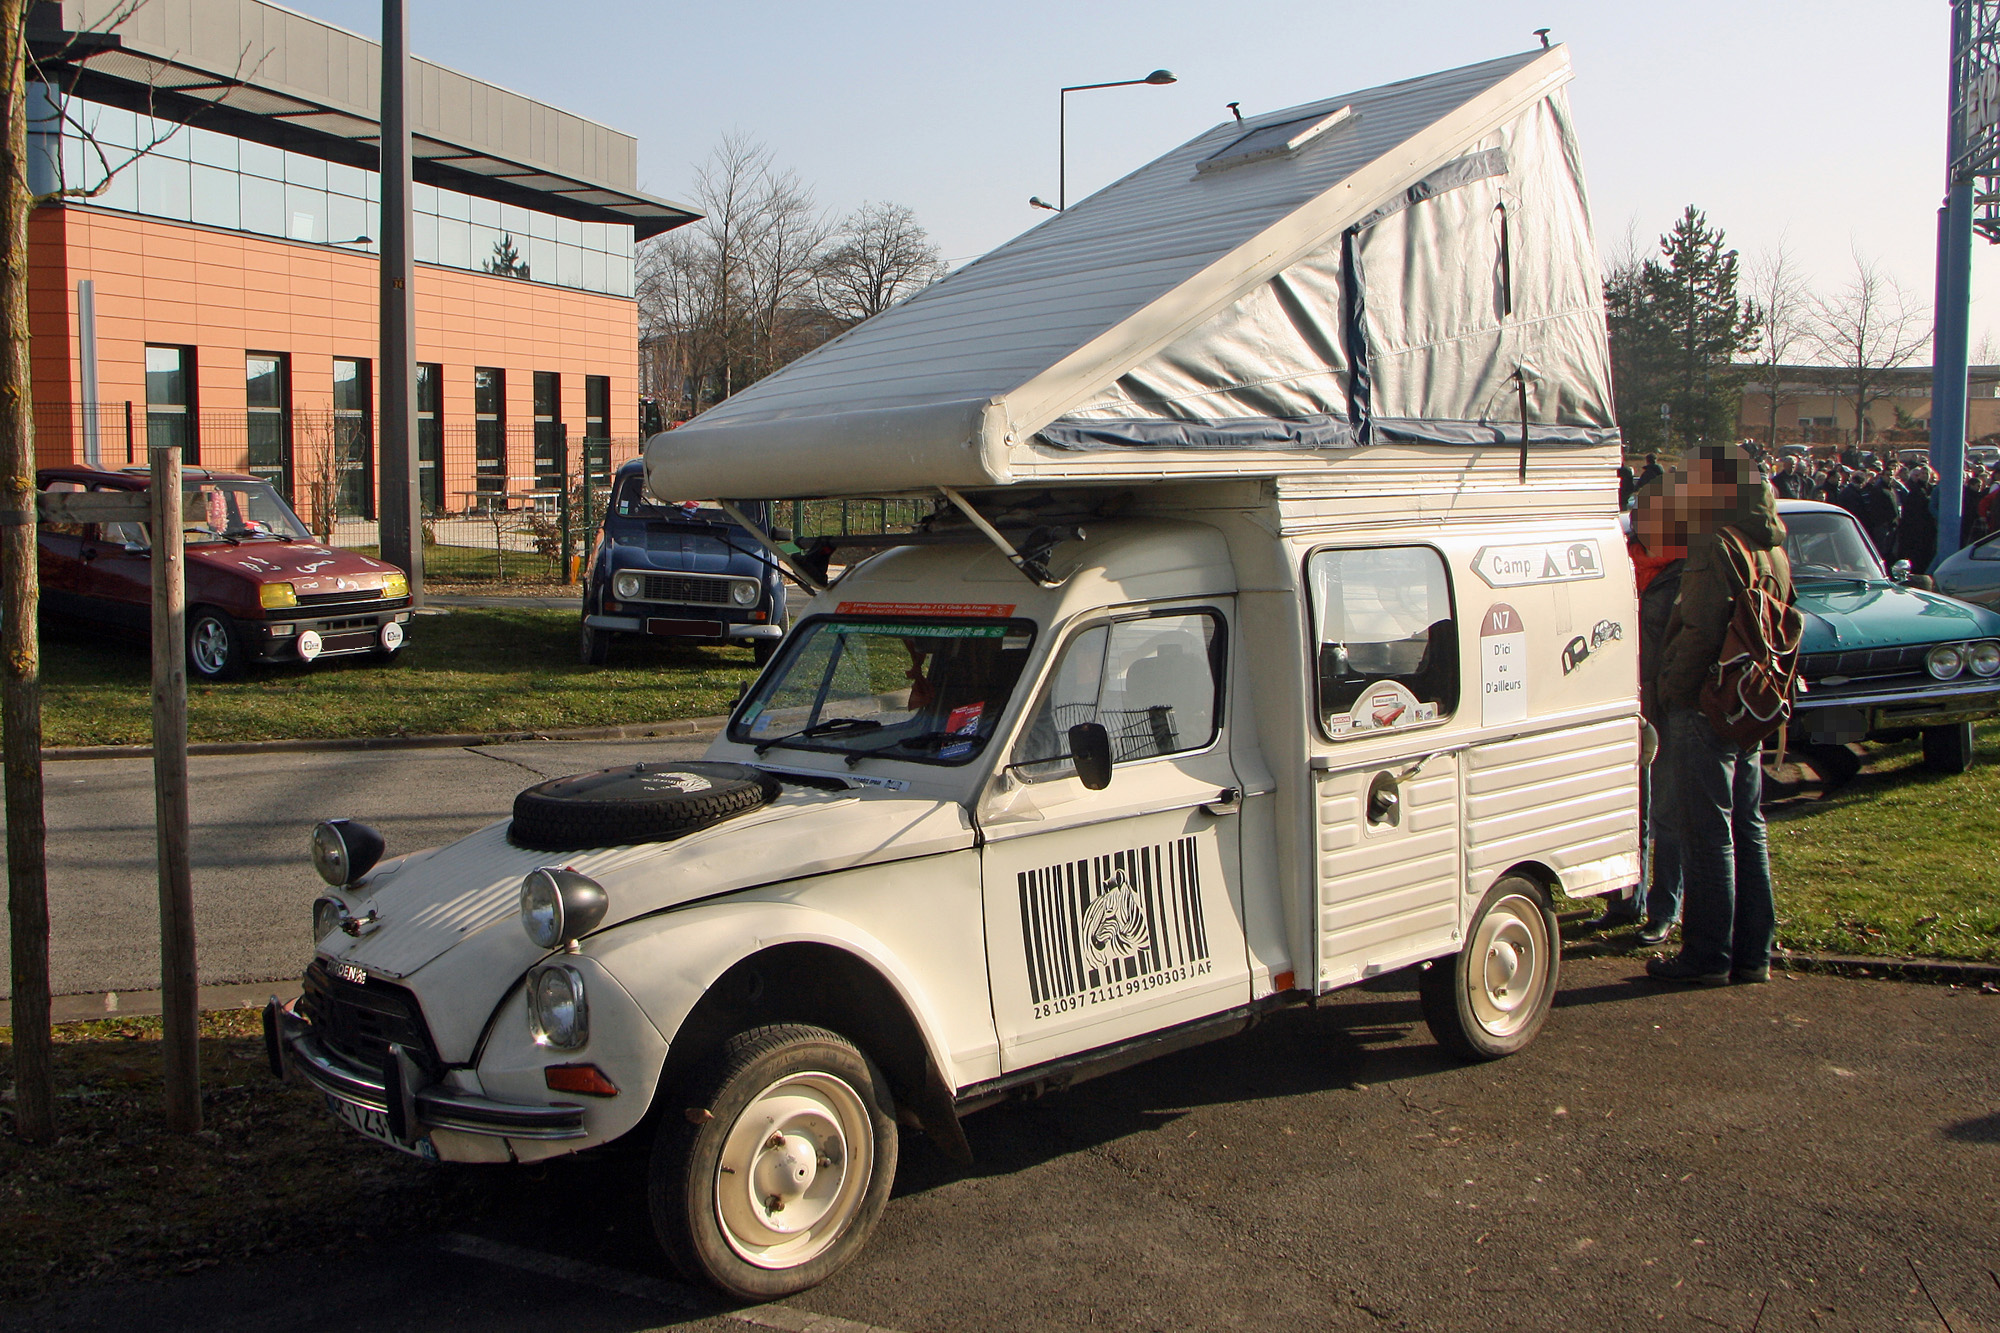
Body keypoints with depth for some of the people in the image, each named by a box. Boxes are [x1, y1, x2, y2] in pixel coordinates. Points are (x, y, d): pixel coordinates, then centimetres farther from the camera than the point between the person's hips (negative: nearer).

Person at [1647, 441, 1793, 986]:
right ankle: (1752, 953, 19)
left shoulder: (1716, 546, -16)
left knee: (1707, 833, -3)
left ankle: (1707, 955, 3)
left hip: (1705, 707, -9)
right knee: (1746, 829, 13)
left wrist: (1668, 687, -13)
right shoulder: (1772, 550, 12)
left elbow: (1701, 632, -22)